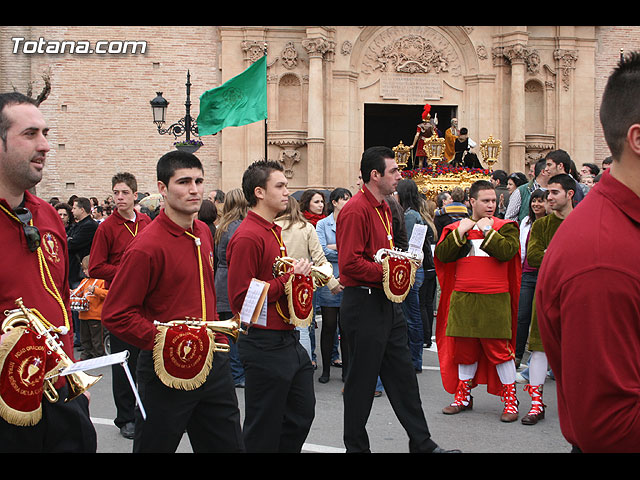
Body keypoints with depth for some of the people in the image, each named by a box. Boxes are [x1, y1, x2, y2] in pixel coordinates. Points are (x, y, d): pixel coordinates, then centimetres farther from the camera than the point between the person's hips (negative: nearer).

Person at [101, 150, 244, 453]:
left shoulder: (204, 232, 8)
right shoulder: (147, 246, -17)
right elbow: (115, 315, -17)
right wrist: (166, 342, -23)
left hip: (213, 361, 7)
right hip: (168, 370, -7)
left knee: (228, 444, 14)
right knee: (155, 445, 7)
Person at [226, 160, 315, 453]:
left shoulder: (274, 231, 14)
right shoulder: (247, 237, -17)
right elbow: (241, 298, -22)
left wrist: (299, 274, 8)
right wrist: (289, 278, -19)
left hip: (288, 339, 10)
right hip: (265, 344, -10)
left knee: (302, 413, 18)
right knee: (264, 430, 2)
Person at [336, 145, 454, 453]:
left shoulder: (383, 208, 15)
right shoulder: (355, 211, -16)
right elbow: (349, 263, -23)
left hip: (387, 302, 10)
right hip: (363, 304, -9)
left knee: (402, 375, 13)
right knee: (362, 379, 2)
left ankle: (422, 443, 20)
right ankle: (356, 446, 15)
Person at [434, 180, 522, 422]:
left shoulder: (505, 227, 3)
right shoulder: (456, 228, 10)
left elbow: (507, 252, -15)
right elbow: (441, 255, -1)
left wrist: (487, 230, -11)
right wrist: (460, 232, -8)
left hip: (494, 300, -3)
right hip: (463, 299, 3)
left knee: (499, 349, -2)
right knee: (464, 348, 11)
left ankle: (510, 400, 10)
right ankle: (463, 397, 25)